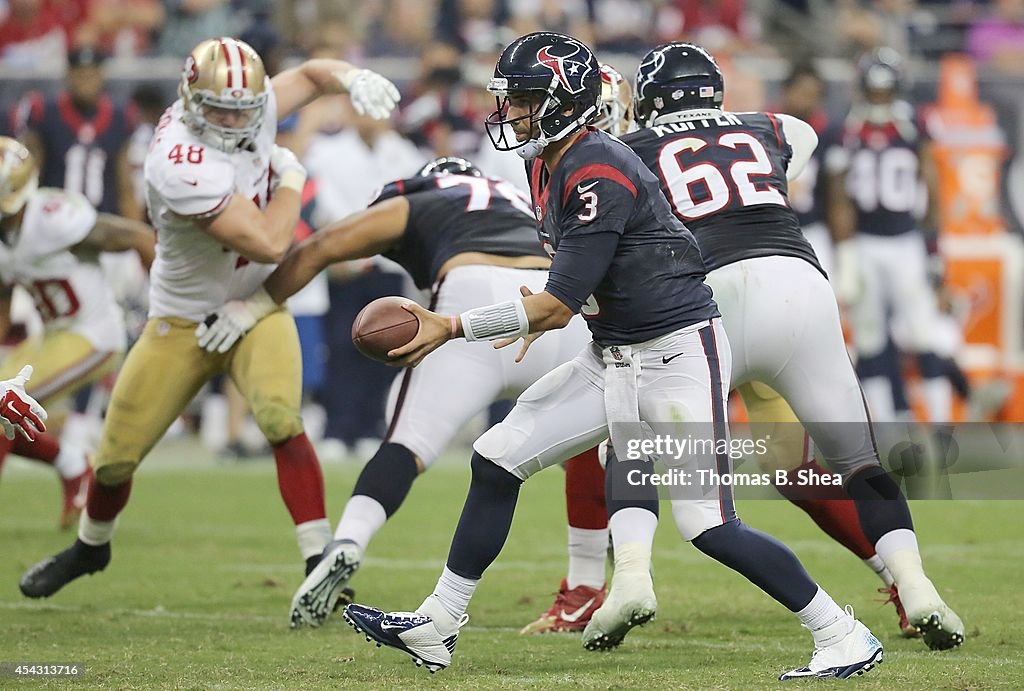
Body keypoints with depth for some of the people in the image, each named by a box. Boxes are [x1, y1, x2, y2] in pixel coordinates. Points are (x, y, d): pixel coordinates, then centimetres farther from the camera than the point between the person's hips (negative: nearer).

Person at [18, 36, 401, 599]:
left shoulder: (251, 102, -13)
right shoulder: (181, 166, -33)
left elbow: (308, 76, 7)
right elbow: (269, 242, -31)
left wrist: (350, 78, -16)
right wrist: (291, 179, -14)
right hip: (183, 319, -3)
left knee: (282, 420, -25)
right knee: (117, 455, 8)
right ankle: (90, 547, 41)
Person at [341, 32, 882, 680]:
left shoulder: (598, 176, -22)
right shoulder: (547, 165, 7)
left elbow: (558, 305, -22)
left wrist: (453, 328, -18)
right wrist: (544, 316, 15)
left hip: (680, 353, -10)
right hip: (614, 359, 10)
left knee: (709, 526, -14)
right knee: (498, 457, 6)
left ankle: (846, 638, -3)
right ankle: (437, 627, 14)